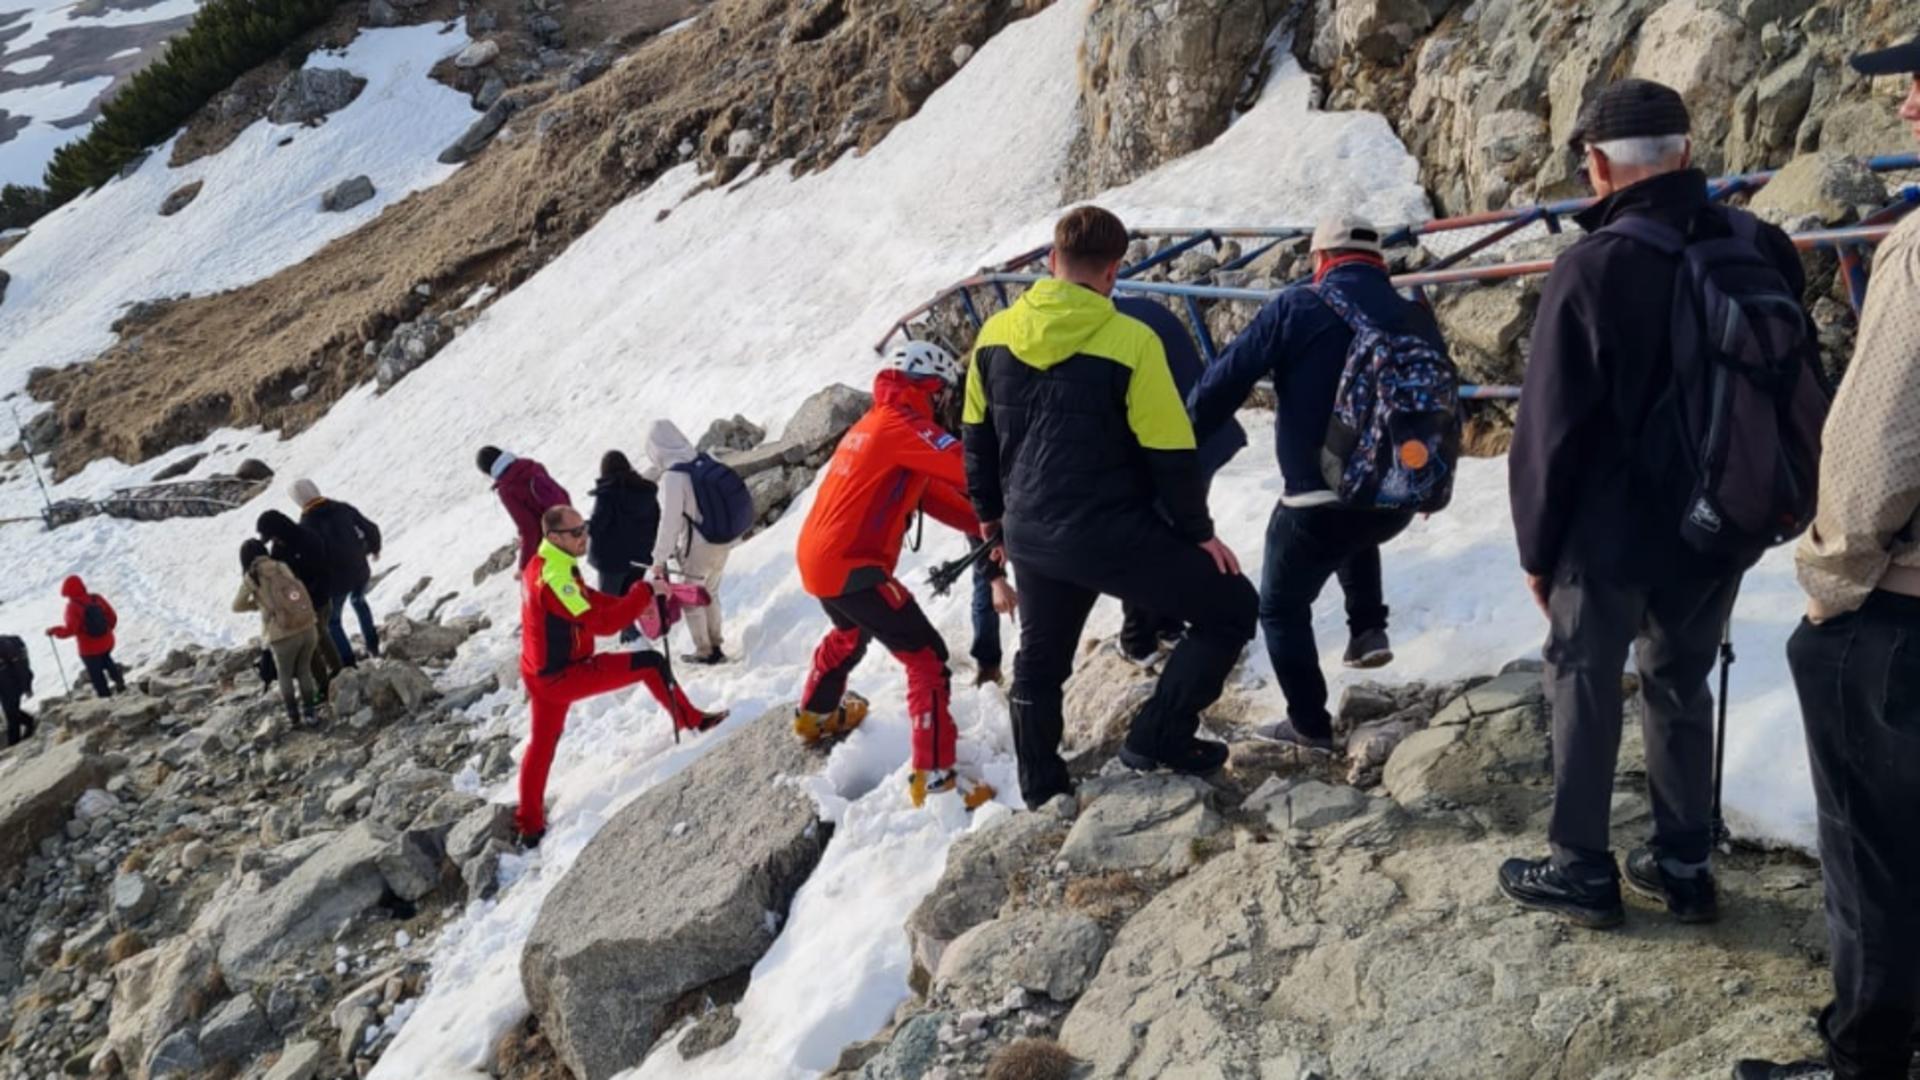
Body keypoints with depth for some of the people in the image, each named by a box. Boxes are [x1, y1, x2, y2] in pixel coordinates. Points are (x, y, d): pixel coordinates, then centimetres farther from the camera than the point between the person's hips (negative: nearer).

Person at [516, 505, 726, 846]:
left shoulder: (540, 565, 4)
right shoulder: (555, 578, -29)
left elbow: (589, 599, 11)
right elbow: (602, 623, -28)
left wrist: (633, 604, -2)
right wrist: (643, 593, -23)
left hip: (540, 673, 10)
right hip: (566, 676, -10)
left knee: (542, 742, 22)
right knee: (651, 662, -4)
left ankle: (529, 824, 31)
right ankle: (690, 720, 14)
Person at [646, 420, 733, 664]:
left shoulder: (672, 477, -21)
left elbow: (670, 521, -20)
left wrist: (659, 559, -13)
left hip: (699, 548, -7)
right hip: (723, 542, 7)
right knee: (710, 594, 23)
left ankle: (705, 652, 21)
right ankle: (715, 647, 31)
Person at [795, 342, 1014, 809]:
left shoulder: (875, 424, 18)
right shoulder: (903, 424, -11)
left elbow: (934, 494, 15)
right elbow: (969, 470, -23)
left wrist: (987, 525, 6)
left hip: (818, 558, 10)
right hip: (852, 566, -10)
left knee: (850, 633, 38)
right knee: (926, 657, -10)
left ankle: (815, 713, 57)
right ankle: (934, 776, -16)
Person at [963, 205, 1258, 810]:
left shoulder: (995, 335, 1)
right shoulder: (1131, 341, -16)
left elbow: (977, 436, 12)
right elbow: (1170, 452, -13)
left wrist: (989, 510, 27)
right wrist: (1198, 531, 1)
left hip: (1030, 535, 6)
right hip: (1113, 533, -6)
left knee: (1039, 661, 26)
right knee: (1231, 608, 8)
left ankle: (1041, 788, 36)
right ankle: (1159, 738, 3)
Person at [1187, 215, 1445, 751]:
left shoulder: (1297, 309, -6)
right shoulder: (1417, 321, 7)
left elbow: (1225, 381, -5)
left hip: (1317, 500, -5)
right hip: (1396, 499, 5)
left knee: (1282, 609, 16)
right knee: (1355, 537, 41)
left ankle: (1310, 724, 20)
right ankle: (1368, 628, 27)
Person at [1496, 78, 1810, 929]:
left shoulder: (1594, 266, -18)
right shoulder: (1762, 249, -2)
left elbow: (1551, 426, -14)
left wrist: (1537, 545, -3)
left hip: (1612, 531, -5)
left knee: (1585, 687, 9)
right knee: (1682, 685, 18)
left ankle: (1582, 870, 16)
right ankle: (1684, 864, 23)